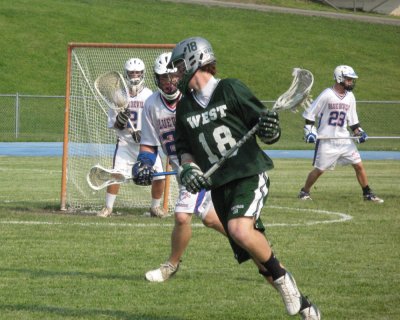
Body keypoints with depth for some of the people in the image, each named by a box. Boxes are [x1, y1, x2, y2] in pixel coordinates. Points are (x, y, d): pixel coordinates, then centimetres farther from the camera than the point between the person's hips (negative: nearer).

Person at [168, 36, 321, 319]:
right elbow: (183, 148, 19)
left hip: (251, 175, -6)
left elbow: (269, 136, -2)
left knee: (240, 230, -32)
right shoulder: (185, 107, 12)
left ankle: (281, 277, -11)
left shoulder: (231, 90, -4)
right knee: (258, 256, 2)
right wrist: (188, 168, -1)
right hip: (220, 187, 6)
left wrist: (270, 129, -24)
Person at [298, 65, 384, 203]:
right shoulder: (327, 95, -11)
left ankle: (367, 193, 10)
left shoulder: (350, 97, 7)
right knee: (319, 169, -1)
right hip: (326, 139, -5)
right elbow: (310, 114, -6)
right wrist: (309, 131, -13)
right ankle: (304, 191, 18)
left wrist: (359, 132, 2)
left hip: (344, 139, 5)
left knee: (359, 165, 0)